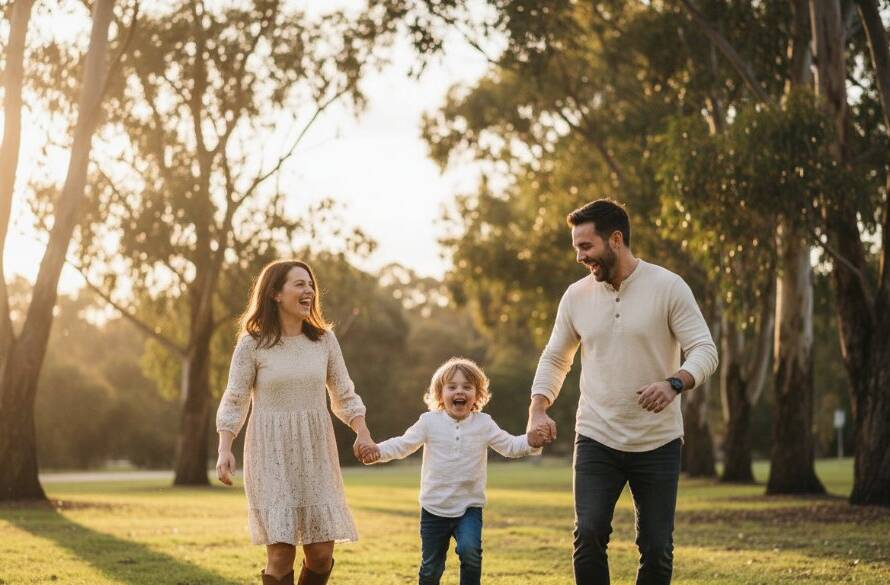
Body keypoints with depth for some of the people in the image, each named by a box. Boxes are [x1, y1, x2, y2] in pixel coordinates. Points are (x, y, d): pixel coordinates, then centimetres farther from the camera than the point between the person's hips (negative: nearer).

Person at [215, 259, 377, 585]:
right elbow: (234, 402, 0)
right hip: (272, 456, -3)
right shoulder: (252, 344, -4)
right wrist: (225, 450, -13)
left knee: (321, 553, 0)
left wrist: (362, 431, -5)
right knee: (280, 554, -9)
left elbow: (344, 396, 12)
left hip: (315, 455, 4)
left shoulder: (324, 340, 6)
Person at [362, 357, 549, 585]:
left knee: (470, 550, -25)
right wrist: (379, 451, -17)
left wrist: (530, 442, -16)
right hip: (435, 508, 1)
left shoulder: (483, 424, -1)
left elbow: (509, 445, 3)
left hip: (469, 507, 0)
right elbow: (403, 444, 1)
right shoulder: (429, 422, -3)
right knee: (431, 566, 9)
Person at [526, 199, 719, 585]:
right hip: (596, 440, 2)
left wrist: (674, 383, -31)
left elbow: (705, 351, -10)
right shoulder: (576, 296, 4)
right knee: (588, 534, -13)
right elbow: (555, 358, 15)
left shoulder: (668, 288, -7)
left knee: (657, 547, 2)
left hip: (657, 443, -2)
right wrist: (538, 409, -2)